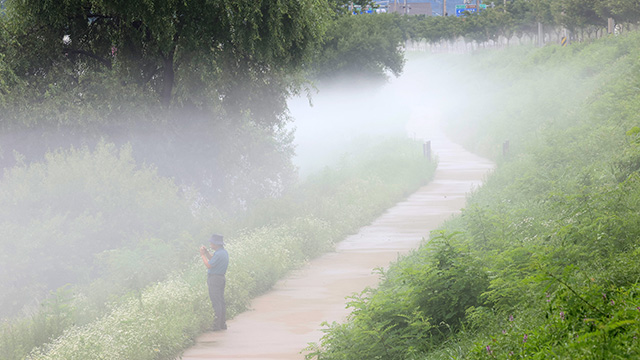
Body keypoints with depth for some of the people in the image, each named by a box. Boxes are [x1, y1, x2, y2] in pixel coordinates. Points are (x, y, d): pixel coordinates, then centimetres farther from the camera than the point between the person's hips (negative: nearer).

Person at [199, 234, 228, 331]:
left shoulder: (219, 254, -19)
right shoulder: (223, 252, 13)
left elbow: (209, 265, -18)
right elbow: (212, 259, 23)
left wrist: (202, 255, -7)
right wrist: (206, 252, 11)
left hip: (214, 279, -10)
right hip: (220, 279, 10)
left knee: (216, 303, -8)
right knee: (221, 302, 13)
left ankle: (217, 325, -8)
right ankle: (223, 324, 18)